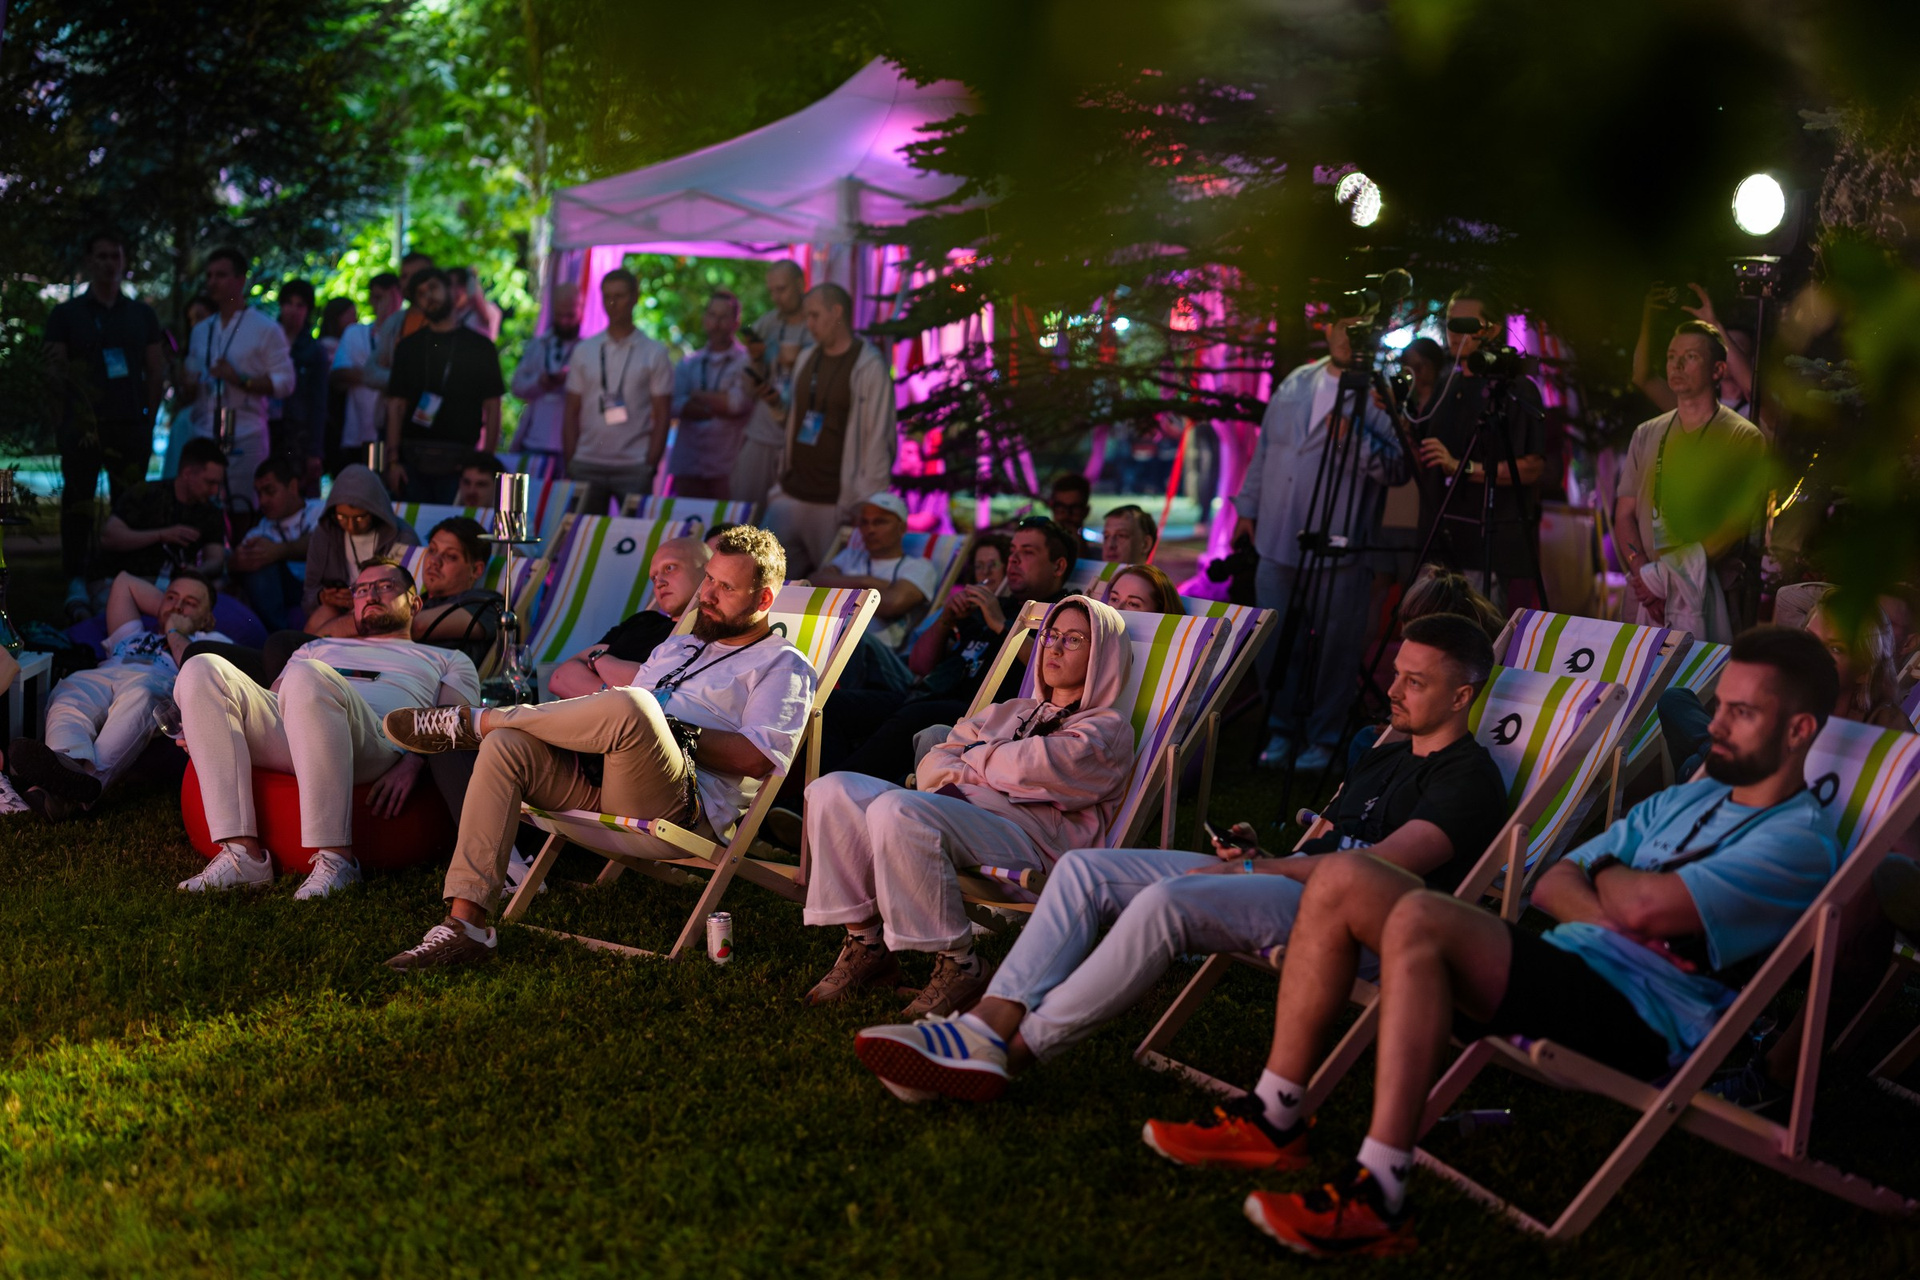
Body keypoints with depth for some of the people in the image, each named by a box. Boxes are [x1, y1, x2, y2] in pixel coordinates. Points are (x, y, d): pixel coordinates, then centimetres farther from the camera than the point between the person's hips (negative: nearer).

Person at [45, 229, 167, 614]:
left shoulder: (143, 315, 13)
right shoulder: (66, 315, 6)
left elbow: (156, 372, 14)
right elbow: (54, 373, 3)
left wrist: (148, 419, 6)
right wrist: (63, 423, -4)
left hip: (131, 426, 2)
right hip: (82, 426, -2)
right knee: (78, 501, -3)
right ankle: (76, 581, 0)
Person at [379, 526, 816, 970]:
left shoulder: (782, 665, 11)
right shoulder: (678, 646, 34)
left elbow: (754, 759, -6)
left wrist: (672, 732, -9)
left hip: (681, 803, -7)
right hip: (598, 779, 7)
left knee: (629, 707, -37)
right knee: (507, 746, -20)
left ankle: (474, 722, -14)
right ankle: (464, 922, -26)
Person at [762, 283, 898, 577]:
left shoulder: (869, 368, -8)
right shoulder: (807, 360, 15)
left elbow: (879, 438, -11)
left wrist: (866, 503, -15)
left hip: (836, 502, -7)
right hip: (792, 494, 7)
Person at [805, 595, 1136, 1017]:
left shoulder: (1108, 728, 11)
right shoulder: (1011, 711, 32)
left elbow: (1036, 764, -9)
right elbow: (932, 766, 21)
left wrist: (976, 759, 9)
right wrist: (962, 779, -1)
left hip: (1025, 838, -7)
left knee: (897, 810, -34)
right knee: (833, 791, -13)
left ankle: (958, 963, -25)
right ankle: (865, 945, -11)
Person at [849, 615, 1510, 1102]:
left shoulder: (1470, 777, -1)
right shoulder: (1384, 757, 29)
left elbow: (1385, 864, -15)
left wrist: (1258, 870, -13)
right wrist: (1258, 855, 6)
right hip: (1282, 883, 10)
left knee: (1166, 901, -35)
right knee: (1083, 868, -8)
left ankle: (1012, 1051, -31)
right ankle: (989, 1023, -24)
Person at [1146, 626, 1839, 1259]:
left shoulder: (1799, 842, -3)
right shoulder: (1684, 801, 26)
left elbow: (1647, 905, -19)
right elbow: (1553, 885, 18)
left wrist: (1603, 874, 5)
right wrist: (1618, 913, -3)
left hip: (1643, 1020, -9)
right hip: (1561, 968, 9)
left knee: (1420, 920, -32)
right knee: (1344, 881, -3)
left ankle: (1378, 1201, -36)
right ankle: (1276, 1125, -3)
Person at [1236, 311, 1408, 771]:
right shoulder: (1294, 385, 12)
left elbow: (1399, 467, -14)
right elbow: (1265, 451, 20)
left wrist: (1355, 436, -26)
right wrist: (1248, 508, 21)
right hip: (1278, 541, 5)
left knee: (1332, 648, 1)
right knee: (1273, 644, 10)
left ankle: (1323, 738, 16)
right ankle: (1281, 729, 27)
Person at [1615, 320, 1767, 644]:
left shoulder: (1744, 438, 0)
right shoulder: (1647, 435, 14)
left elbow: (1733, 527, -9)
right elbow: (1624, 514, 10)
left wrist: (1664, 574, -13)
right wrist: (1640, 570, -8)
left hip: (1708, 598, -3)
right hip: (1649, 599, 4)